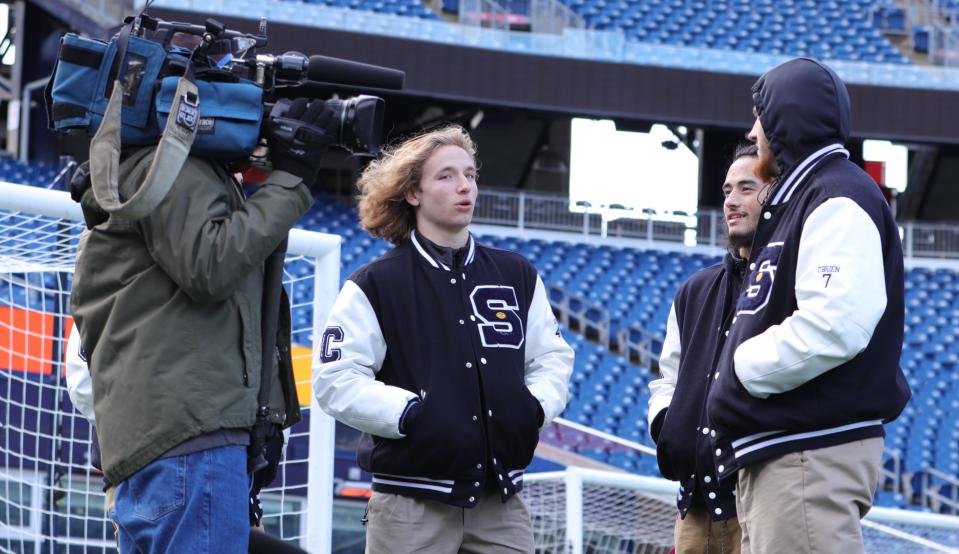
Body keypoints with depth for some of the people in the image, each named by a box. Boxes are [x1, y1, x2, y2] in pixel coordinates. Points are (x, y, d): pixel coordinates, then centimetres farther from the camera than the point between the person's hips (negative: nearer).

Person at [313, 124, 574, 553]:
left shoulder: (517, 276, 12)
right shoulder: (376, 285, -1)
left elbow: (553, 357, 19)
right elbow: (334, 380, -7)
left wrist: (535, 406, -1)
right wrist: (411, 414, -17)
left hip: (500, 500, 4)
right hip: (412, 503, -4)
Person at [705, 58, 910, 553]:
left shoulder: (839, 201, -11)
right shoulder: (795, 200, 22)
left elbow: (833, 327, -23)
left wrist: (740, 368, -13)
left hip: (812, 455, -11)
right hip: (775, 454, 11)